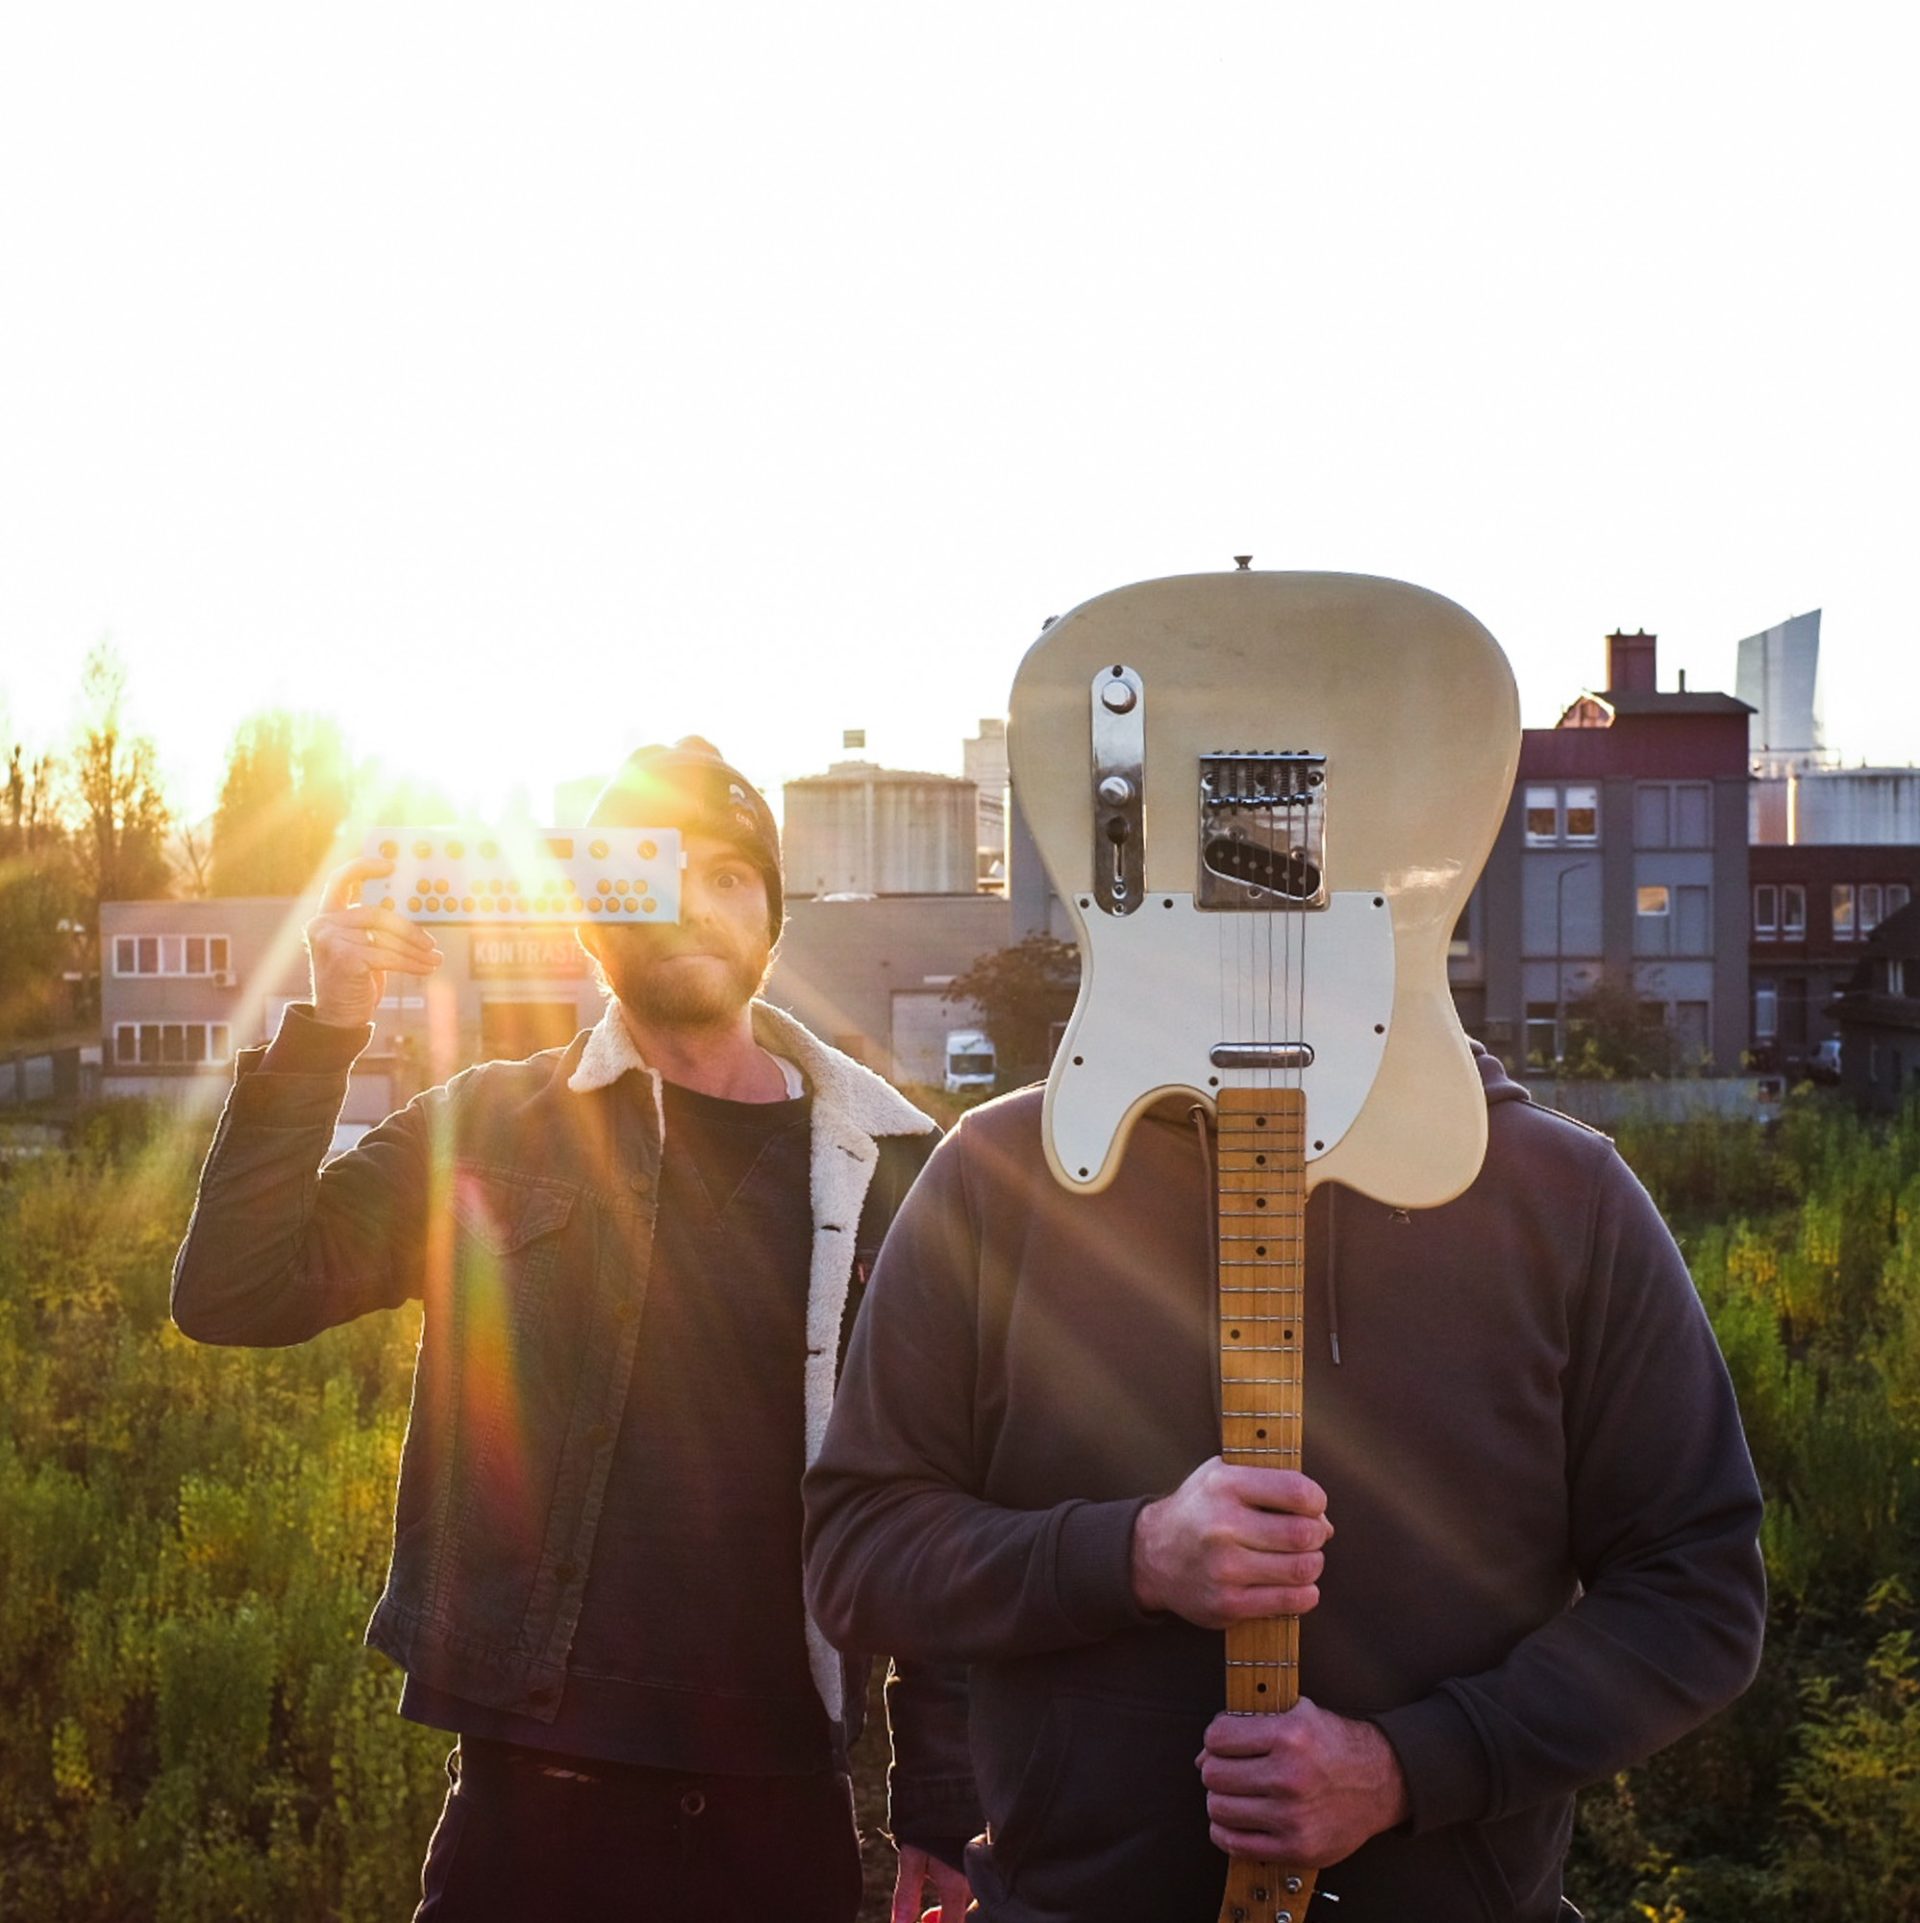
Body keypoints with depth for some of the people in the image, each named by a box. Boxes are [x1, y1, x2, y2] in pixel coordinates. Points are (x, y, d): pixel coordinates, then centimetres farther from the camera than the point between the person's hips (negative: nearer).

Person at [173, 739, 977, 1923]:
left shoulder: (883, 1168, 3)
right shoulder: (488, 1128, 3)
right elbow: (230, 1296, -6)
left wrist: (946, 1812, 1)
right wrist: (327, 1029, -14)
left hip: (785, 1808, 1)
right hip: (535, 1792, 0)